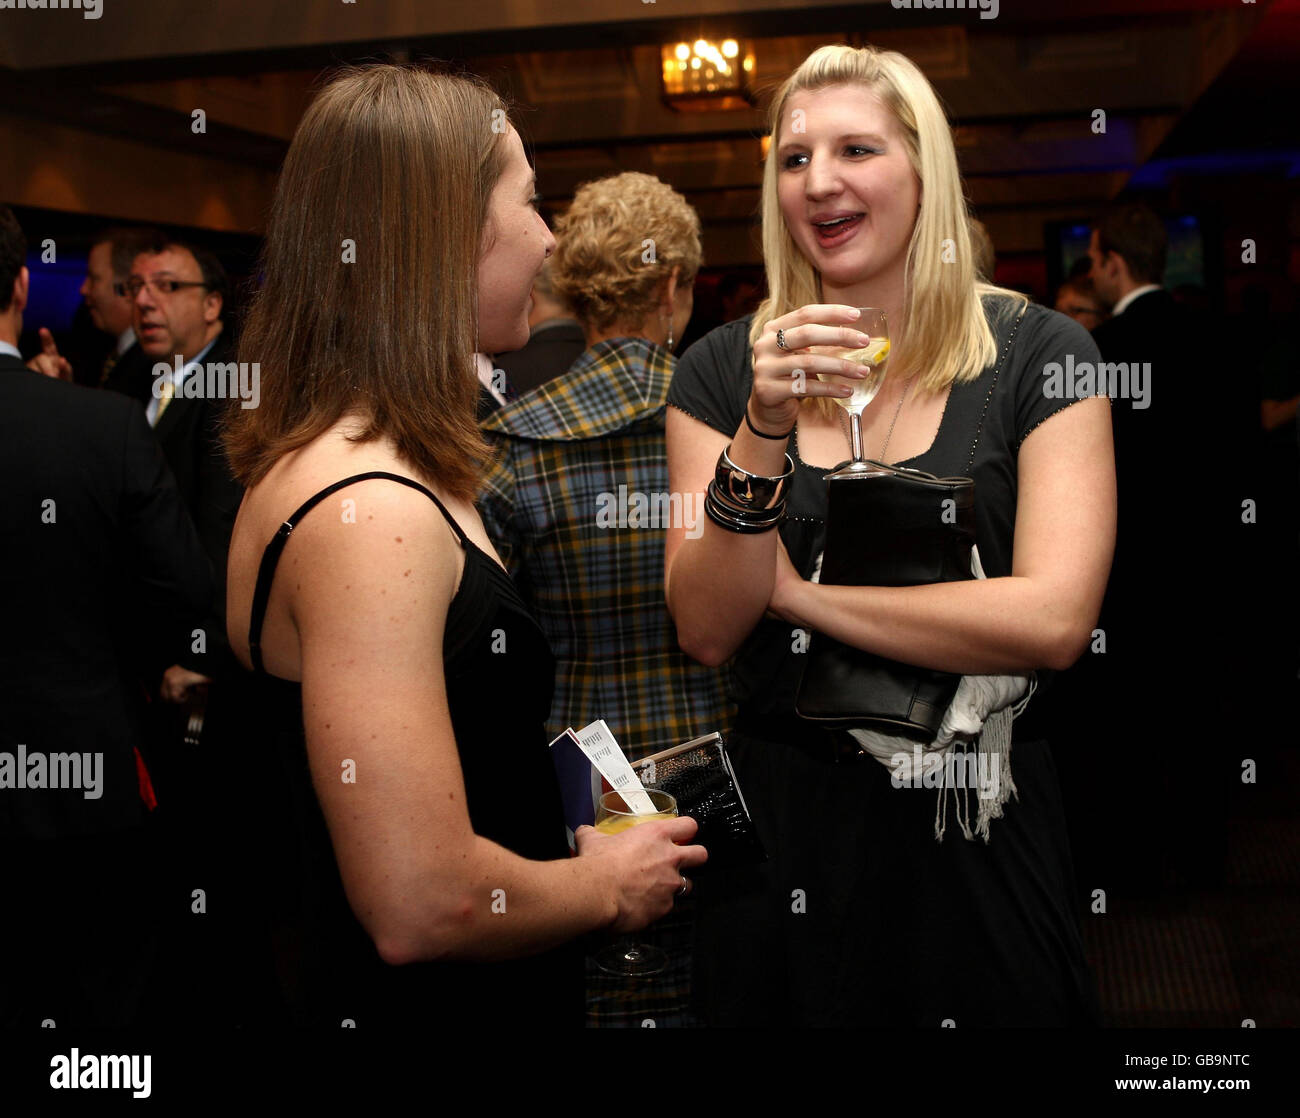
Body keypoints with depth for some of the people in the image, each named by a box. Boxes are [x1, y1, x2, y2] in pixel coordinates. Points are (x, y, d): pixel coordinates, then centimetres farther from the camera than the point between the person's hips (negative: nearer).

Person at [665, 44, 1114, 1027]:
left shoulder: (1038, 353, -6)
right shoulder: (720, 372, -1)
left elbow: (1053, 623, -17)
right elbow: (707, 632, -7)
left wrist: (791, 589, -13)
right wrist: (764, 434, -21)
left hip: (976, 833, -1)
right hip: (780, 824, 2)